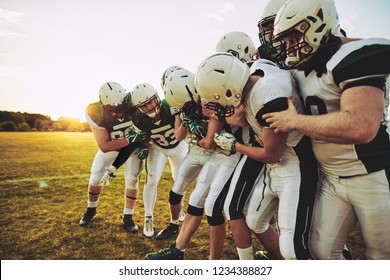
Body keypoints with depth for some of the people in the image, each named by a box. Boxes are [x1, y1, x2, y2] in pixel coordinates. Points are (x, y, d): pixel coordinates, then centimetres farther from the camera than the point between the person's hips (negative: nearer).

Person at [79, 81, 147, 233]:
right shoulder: (95, 113, -33)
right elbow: (104, 146, -31)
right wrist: (129, 140, -41)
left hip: (133, 143, 0)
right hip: (110, 145, 0)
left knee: (132, 179, -7)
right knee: (95, 178, 4)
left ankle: (127, 217, 10)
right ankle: (91, 209, 32)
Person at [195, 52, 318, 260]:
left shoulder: (271, 98, -32)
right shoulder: (255, 71, -7)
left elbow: (271, 154, -19)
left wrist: (233, 146, -4)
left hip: (295, 170, -9)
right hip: (273, 167, 9)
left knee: (291, 247, -8)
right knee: (254, 222, 18)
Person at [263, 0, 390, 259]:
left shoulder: (353, 58, -19)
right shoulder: (302, 72, 7)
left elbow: (360, 127, -33)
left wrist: (295, 121, -22)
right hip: (331, 178, 7)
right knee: (323, 249, 11)